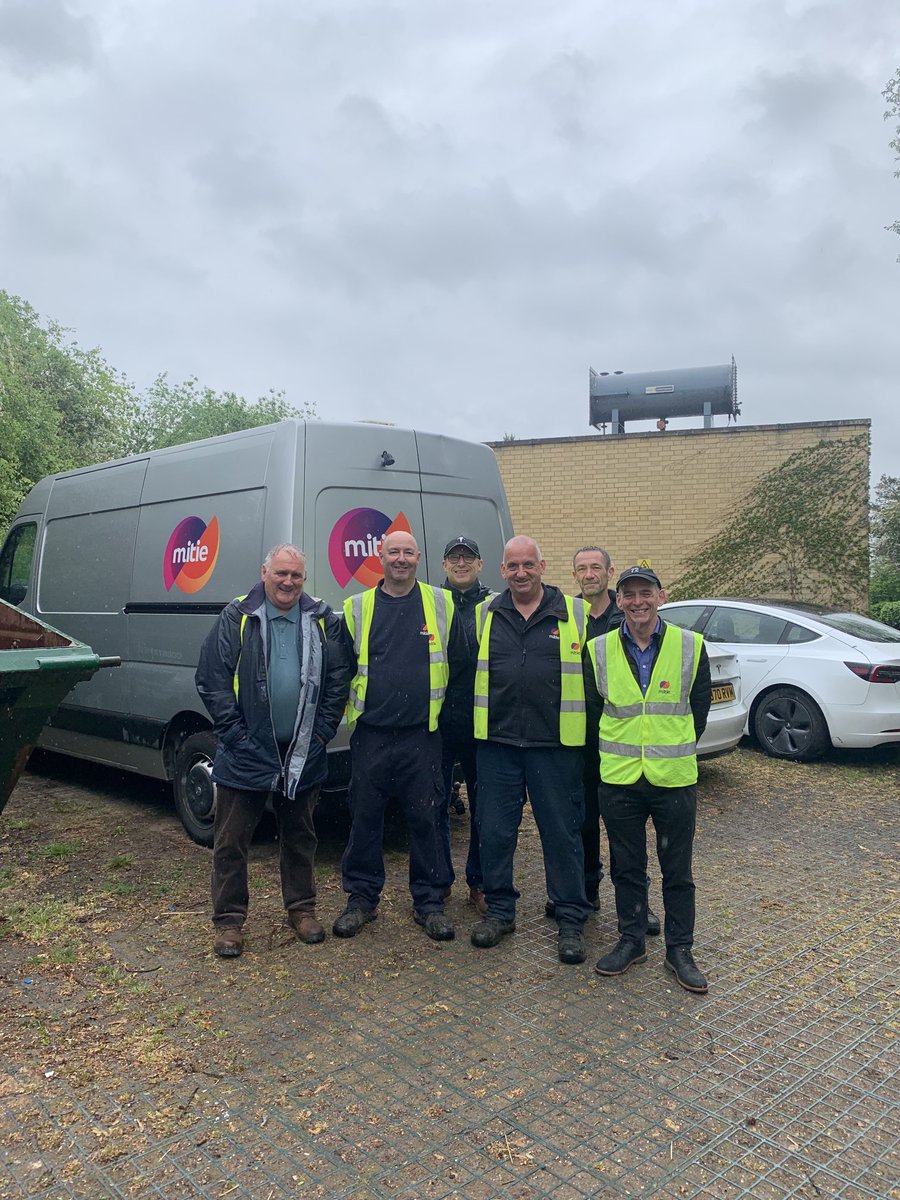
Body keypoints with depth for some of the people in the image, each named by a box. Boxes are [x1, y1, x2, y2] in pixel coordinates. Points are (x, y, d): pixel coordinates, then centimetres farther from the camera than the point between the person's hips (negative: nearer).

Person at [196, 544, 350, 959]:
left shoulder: (323, 621, 4)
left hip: (303, 755, 3)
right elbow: (211, 679, -6)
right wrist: (235, 733, -10)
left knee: (300, 837, 16)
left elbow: (339, 680, 5)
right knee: (231, 842, 5)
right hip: (246, 754, -2)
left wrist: (322, 732, -2)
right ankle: (228, 921, 19)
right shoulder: (235, 619, -3)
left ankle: (302, 909, 32)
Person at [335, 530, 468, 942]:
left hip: (421, 733, 0)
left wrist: (436, 700, 9)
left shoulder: (441, 604, 3)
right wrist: (351, 706, 8)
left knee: (426, 818, 5)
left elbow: (458, 661, 10)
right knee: (364, 817, 7)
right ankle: (361, 898, 23)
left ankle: (430, 901, 19)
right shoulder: (357, 607, 4)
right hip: (370, 732, 1)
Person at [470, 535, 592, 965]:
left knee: (562, 832, 5)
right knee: (494, 830, 9)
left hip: (556, 744, -2)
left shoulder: (576, 614, 0)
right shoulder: (484, 615, 7)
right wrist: (478, 725, 12)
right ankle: (499, 910, 27)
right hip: (497, 741, 2)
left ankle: (570, 920, 20)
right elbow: (466, 669, 16)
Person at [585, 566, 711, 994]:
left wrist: (677, 749, 8)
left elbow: (700, 705, 7)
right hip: (618, 778, 1)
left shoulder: (690, 646, -3)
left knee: (677, 870, 9)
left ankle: (679, 949, 25)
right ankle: (631, 941, 30)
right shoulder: (599, 650, -1)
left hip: (674, 777, -1)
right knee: (626, 867, 13)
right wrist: (617, 751, 8)